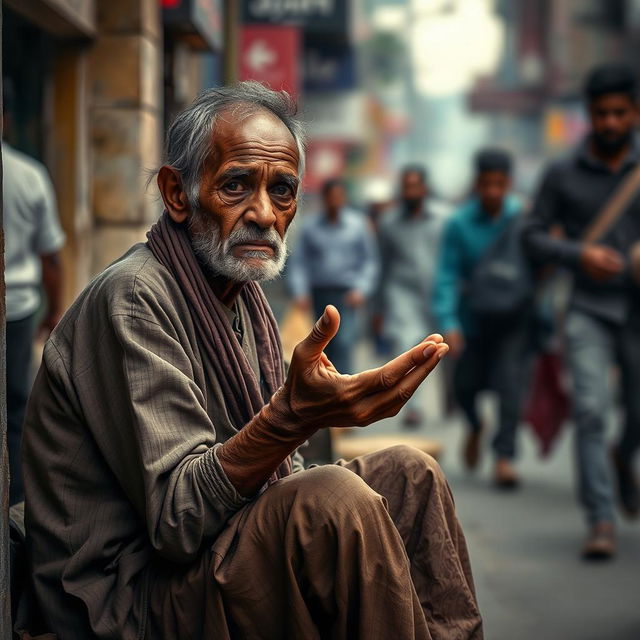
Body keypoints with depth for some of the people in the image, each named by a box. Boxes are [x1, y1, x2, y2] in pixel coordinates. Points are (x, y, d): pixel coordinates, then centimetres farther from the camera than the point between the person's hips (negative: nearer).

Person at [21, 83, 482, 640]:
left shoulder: (243, 296, 13)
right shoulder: (131, 297, -18)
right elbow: (176, 520, -24)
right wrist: (295, 415, -38)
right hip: (135, 593, -9)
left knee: (408, 473, 6)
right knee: (335, 498, -29)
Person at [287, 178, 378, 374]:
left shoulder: (358, 224, 1)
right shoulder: (310, 226, 4)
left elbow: (370, 261, 3)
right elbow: (298, 262, 3)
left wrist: (361, 290, -10)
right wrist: (300, 292, -9)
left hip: (346, 294, -2)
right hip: (319, 293, 2)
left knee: (343, 341, -17)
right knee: (326, 346, 8)